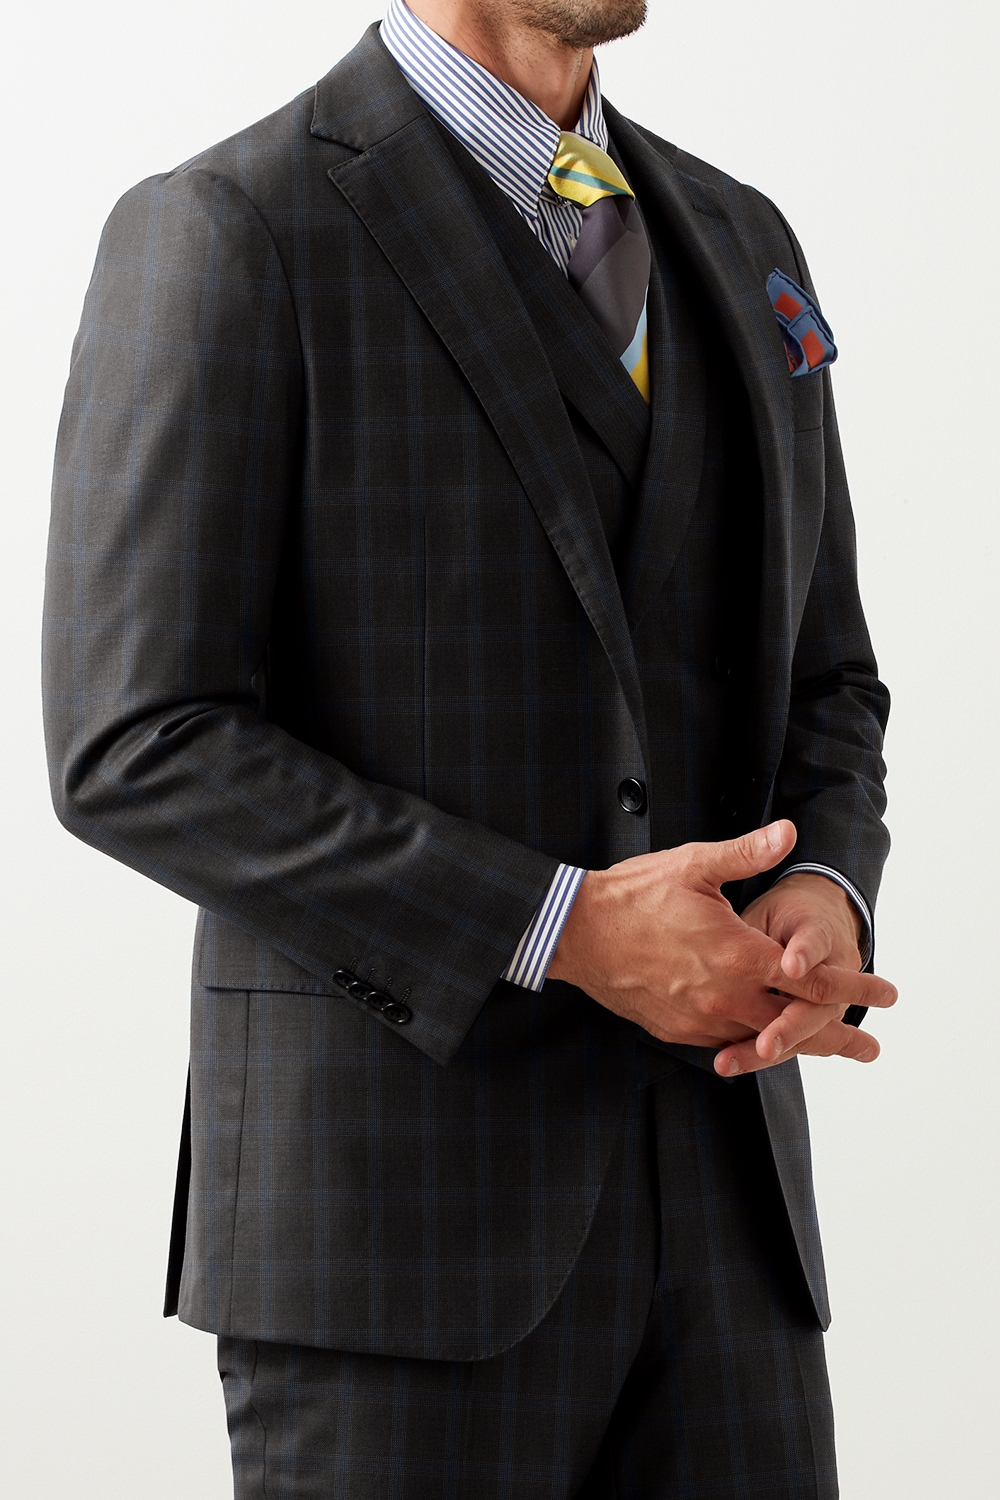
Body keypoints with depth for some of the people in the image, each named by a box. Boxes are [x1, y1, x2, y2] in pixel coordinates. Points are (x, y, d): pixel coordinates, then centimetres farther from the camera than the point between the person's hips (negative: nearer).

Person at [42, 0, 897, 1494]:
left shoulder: (734, 243, 14)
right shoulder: (227, 233, -8)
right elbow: (141, 752, -13)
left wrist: (820, 907, -6)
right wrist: (564, 929, -19)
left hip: (708, 1193, 6)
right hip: (395, 1200, -6)